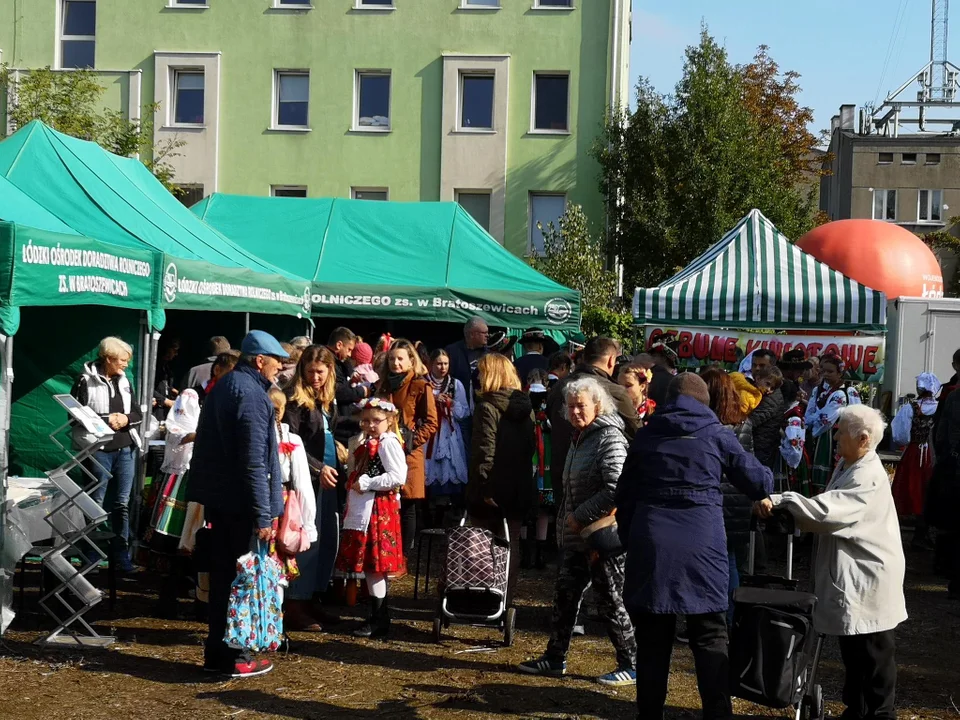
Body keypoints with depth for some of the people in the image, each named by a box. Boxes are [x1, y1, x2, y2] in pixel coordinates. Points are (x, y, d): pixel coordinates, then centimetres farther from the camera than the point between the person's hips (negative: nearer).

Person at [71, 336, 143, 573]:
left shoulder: (124, 382, 12)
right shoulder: (86, 380, -5)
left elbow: (138, 414, 13)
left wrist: (125, 419, -8)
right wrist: (105, 420, -15)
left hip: (125, 450, 5)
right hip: (98, 451, -5)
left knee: (122, 503, 8)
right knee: (95, 503, 3)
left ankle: (121, 555, 15)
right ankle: (91, 556, 13)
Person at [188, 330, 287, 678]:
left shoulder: (223, 386, 15)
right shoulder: (251, 393, -17)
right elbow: (255, 462, -22)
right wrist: (264, 516, -22)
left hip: (218, 497, 9)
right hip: (240, 502, -9)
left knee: (223, 573, 15)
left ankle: (216, 651, 23)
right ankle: (234, 656, 8)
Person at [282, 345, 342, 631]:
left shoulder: (329, 398, 15)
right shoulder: (295, 398, -8)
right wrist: (318, 468, -16)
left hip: (327, 478, 8)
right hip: (306, 479, -8)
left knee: (328, 540, 10)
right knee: (307, 540, -8)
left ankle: (312, 599, 20)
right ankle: (295, 607, 0)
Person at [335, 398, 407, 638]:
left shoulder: (388, 443, -10)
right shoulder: (363, 443, 17)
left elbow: (398, 476, -20)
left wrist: (366, 483, -17)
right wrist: (354, 486, 10)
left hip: (379, 510, -9)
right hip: (362, 510, 9)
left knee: (374, 564, -6)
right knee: (369, 565, 11)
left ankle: (379, 621, 1)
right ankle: (378, 616, 19)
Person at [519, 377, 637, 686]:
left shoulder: (610, 439, -16)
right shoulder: (581, 437, 14)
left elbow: (615, 490, -25)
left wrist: (580, 516, -19)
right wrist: (565, 525, 16)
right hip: (578, 537, 10)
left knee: (612, 602, 0)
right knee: (565, 594, 15)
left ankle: (631, 665, 14)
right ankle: (554, 658, 27)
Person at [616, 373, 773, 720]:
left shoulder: (646, 435, 10)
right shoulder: (716, 434, 4)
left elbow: (625, 494, 11)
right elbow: (756, 477, 11)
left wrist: (628, 539, 18)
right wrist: (763, 496, 32)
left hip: (650, 544, 2)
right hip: (701, 545, -1)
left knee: (653, 639, 9)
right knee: (711, 638, 7)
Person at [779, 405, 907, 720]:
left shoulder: (868, 478, -23)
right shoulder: (848, 465, 9)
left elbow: (828, 511, -32)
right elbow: (834, 507, 14)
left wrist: (782, 500, -31)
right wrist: (799, 513, 0)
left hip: (868, 576, -10)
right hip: (851, 573, 10)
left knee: (873, 652, 4)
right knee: (852, 649, 20)